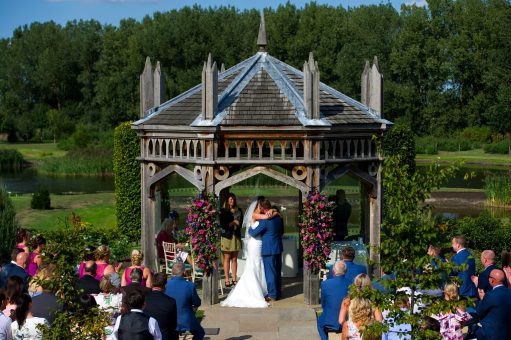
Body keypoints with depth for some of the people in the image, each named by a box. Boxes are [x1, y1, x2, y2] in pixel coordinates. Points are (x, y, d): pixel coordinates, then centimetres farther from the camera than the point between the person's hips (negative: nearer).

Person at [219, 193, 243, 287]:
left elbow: (241, 222, 15)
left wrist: (237, 223, -6)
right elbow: (222, 224, -8)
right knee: (227, 258, -2)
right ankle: (227, 280, 2)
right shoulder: (223, 211, -1)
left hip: (236, 236, 4)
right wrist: (233, 223, -8)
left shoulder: (238, 210, 11)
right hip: (227, 236, -4)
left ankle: (234, 279, 9)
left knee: (234, 259, 5)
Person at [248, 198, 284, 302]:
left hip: (268, 250, -8)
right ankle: (277, 293, 24)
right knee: (278, 271, 15)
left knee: (270, 272, 0)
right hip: (278, 248, 8)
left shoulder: (265, 221, -20)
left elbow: (254, 233, -13)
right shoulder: (278, 218, 3)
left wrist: (249, 229, 7)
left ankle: (272, 295, 5)